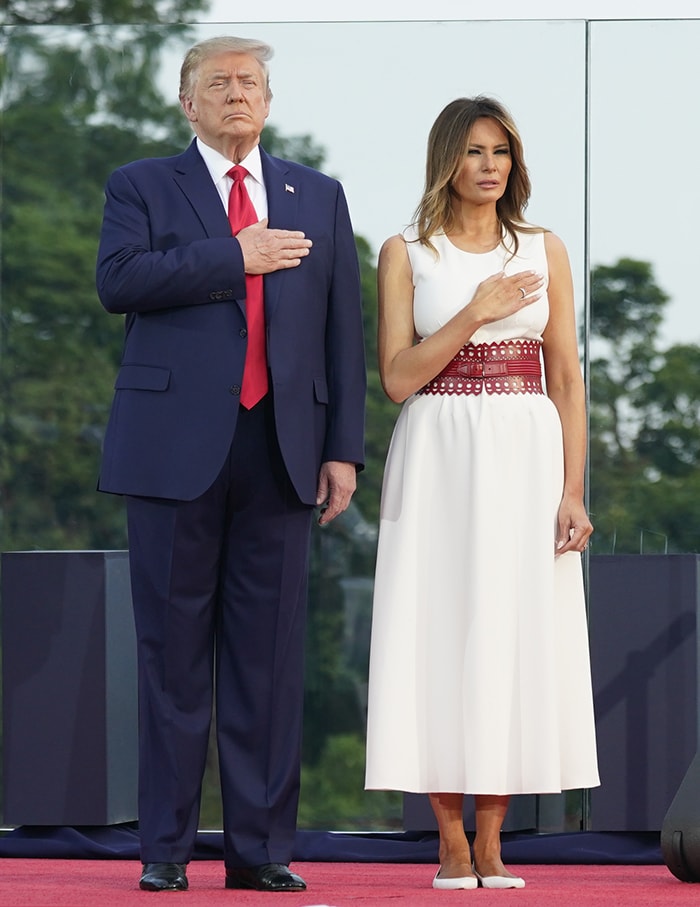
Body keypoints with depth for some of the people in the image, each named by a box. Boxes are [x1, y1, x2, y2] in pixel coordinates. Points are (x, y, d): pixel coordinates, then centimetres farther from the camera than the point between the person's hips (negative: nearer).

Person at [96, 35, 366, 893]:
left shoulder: (318, 197, 16)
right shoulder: (141, 186, 8)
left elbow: (343, 329, 12)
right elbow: (118, 279, -11)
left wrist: (344, 448, 4)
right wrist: (233, 258, -12)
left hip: (280, 452, 2)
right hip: (177, 450, -2)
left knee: (271, 654, 2)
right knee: (174, 652, 0)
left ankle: (260, 848, 5)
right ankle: (165, 847, 5)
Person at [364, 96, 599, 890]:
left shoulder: (544, 252, 8)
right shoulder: (407, 254, 3)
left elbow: (566, 380, 6)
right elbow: (398, 377, -4)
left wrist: (573, 490, -1)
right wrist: (476, 314, -13)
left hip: (526, 458, 2)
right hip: (438, 461, -2)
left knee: (515, 633, 0)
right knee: (440, 633, -4)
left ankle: (491, 844, 6)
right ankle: (451, 843, 3)